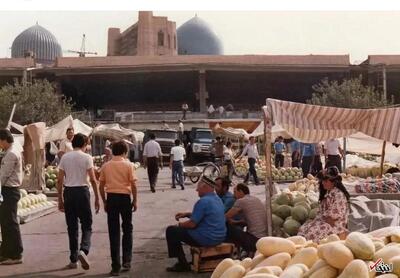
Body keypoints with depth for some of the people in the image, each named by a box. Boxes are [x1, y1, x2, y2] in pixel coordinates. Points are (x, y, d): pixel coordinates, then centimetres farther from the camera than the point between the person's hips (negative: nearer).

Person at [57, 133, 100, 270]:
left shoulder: (64, 157, 6)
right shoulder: (87, 157, -4)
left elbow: (60, 180, 5)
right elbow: (93, 179, -8)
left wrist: (60, 199, 12)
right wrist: (97, 198, -1)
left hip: (68, 192, 3)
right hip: (82, 191, -3)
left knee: (72, 227, 10)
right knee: (86, 225, 6)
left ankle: (73, 259, 14)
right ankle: (83, 250, -17)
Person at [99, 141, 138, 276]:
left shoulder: (106, 166, 5)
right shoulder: (128, 165, -3)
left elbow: (101, 186, 6)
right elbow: (133, 184, -6)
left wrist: (105, 202, 15)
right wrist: (135, 200, 3)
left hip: (111, 198, 2)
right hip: (125, 197, -2)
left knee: (113, 233, 5)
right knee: (127, 229, 16)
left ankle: (116, 266, 6)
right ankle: (126, 260, 13)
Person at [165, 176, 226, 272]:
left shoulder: (203, 201, -20)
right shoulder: (217, 199, 10)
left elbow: (192, 224, -18)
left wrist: (179, 225, 1)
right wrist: (186, 214, 15)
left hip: (207, 239, -10)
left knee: (171, 231, 2)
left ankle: (182, 264, 4)